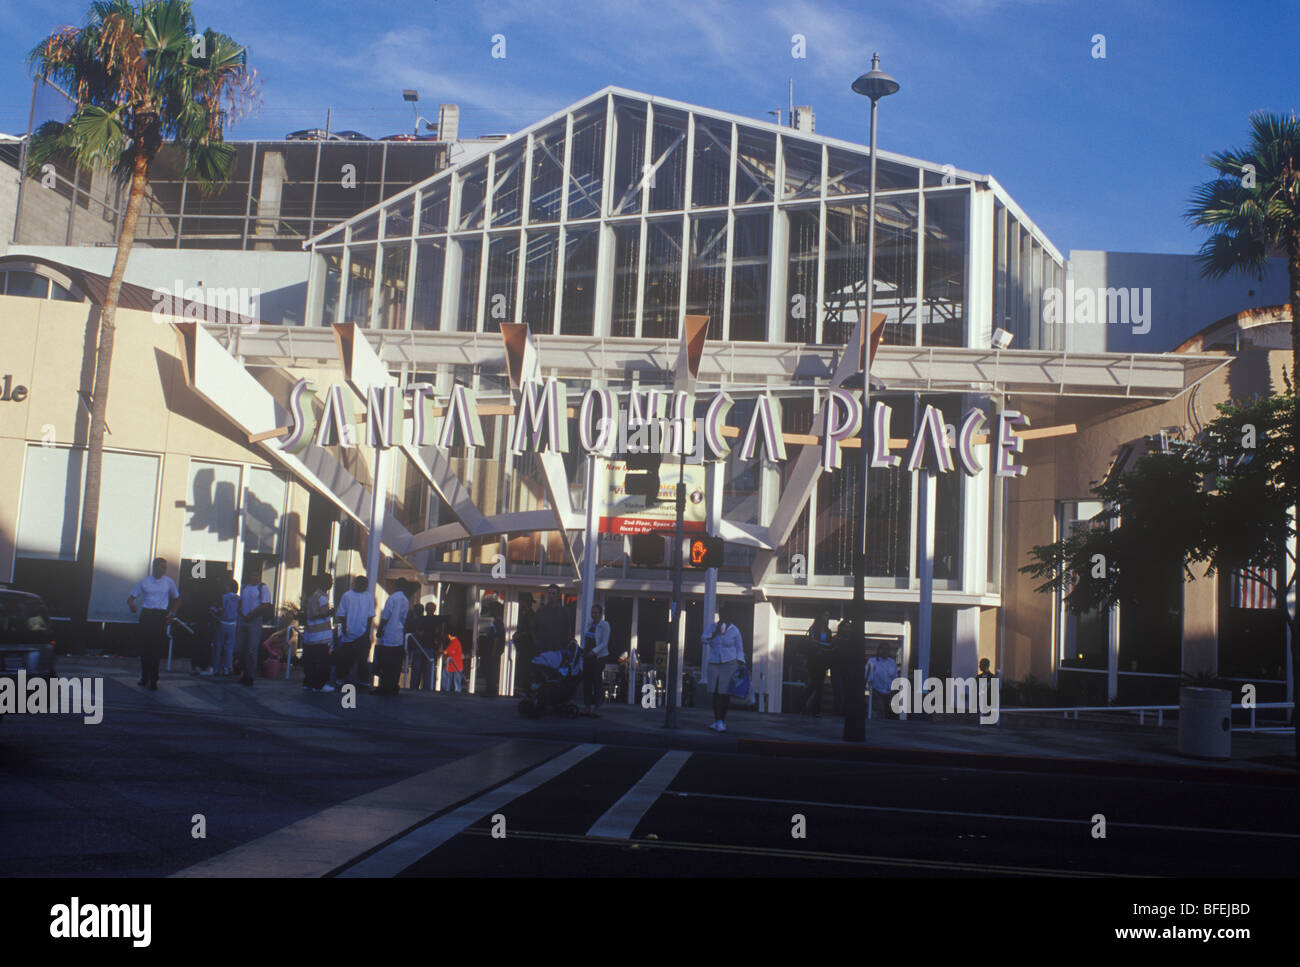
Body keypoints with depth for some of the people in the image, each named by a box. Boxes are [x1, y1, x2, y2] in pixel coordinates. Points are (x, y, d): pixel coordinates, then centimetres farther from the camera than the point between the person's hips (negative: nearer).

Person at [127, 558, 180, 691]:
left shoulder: (169, 582, 6)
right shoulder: (144, 582, 6)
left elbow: (177, 599, 19)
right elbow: (131, 597, 7)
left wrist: (172, 613, 7)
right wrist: (132, 605, -15)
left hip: (161, 616, -1)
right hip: (146, 614, 1)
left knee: (157, 648, -6)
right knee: (144, 646, 3)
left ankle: (153, 681, -1)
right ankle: (145, 677, 19)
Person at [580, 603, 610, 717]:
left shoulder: (604, 625, -6)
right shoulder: (590, 624, 14)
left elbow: (604, 643, -12)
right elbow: (584, 638, 22)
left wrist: (594, 651, -22)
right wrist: (583, 649, 5)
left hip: (599, 657, -6)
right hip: (587, 656, 7)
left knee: (597, 683, -7)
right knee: (586, 681, 5)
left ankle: (595, 708, -5)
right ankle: (586, 707, 11)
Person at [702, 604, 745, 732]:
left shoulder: (734, 630, 2)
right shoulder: (713, 627, 8)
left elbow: (739, 649, 6)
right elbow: (705, 639, -5)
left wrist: (740, 665, -1)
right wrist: (715, 632, -18)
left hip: (729, 664, -2)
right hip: (714, 664, 2)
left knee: (725, 694, -6)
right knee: (716, 694, 0)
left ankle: (722, 721, 2)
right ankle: (717, 721, 6)